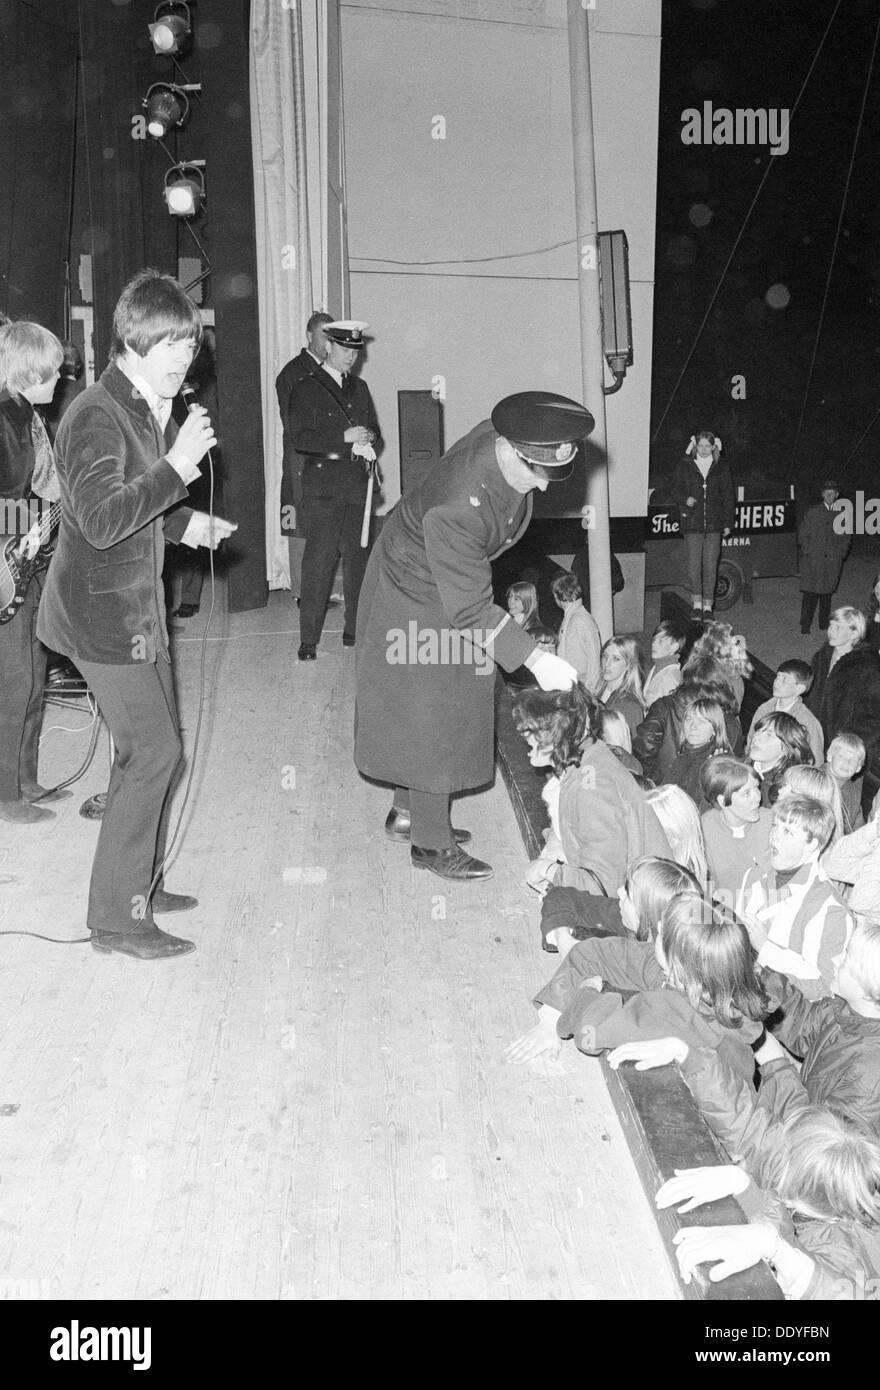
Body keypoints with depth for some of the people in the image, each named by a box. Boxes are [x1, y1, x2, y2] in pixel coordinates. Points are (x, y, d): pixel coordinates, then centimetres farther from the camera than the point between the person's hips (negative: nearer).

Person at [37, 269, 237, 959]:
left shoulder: (158, 411, 12)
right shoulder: (96, 416, -18)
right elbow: (101, 520, -28)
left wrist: (187, 523, 8)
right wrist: (178, 466, -27)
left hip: (141, 607, 9)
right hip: (102, 612, -9)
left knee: (156, 751, 14)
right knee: (153, 752, -9)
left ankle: (140, 883, 29)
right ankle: (117, 917, 2)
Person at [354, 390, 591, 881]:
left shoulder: (511, 438, -18)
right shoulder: (458, 507, -41)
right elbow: (471, 609, -33)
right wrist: (534, 659, -36)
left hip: (462, 574, 8)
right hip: (418, 595, -8)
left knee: (449, 709, 16)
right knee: (429, 716, 0)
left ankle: (408, 812, 33)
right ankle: (431, 843, 14)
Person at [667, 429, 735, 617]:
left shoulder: (721, 467, 7)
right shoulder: (684, 466, 4)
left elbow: (728, 496, 10)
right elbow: (674, 489, 8)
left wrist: (728, 523, 7)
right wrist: (685, 499, -13)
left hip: (714, 523, 1)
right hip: (692, 522, -1)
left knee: (711, 565, -1)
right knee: (693, 564, -2)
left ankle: (708, 605, 6)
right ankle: (697, 602, 12)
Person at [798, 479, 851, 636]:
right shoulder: (812, 512, 4)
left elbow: (847, 538, 16)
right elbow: (802, 534, 6)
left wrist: (841, 555, 8)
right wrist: (806, 552, -1)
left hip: (833, 561, 2)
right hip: (813, 560, -2)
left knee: (827, 594, 8)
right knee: (810, 594, -6)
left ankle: (824, 626, 19)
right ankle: (805, 628, -3)